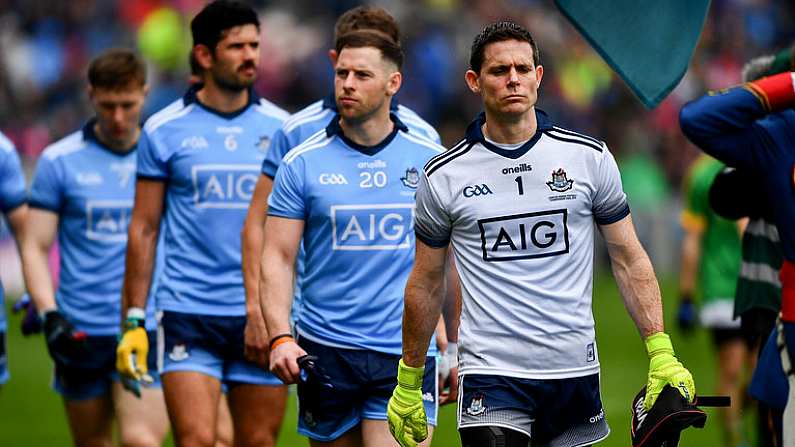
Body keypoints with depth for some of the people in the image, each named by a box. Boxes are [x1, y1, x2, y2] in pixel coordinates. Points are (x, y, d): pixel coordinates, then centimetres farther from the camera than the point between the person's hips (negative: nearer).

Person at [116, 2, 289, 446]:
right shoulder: (164, 130, 2)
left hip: (264, 317, 2)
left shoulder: (280, 128, 7)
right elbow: (144, 229, 6)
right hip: (188, 313, -2)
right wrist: (134, 319, 2)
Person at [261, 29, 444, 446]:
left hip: (407, 355, 0)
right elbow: (277, 257, -1)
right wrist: (280, 337, -14)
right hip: (324, 353, 0)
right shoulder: (302, 162, 1)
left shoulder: (431, 160, 4)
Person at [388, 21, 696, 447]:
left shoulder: (590, 156, 3)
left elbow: (628, 259, 7)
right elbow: (426, 283, 9)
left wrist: (661, 353, -2)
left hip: (576, 372, 2)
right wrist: (408, 385, 11)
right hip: (490, 375, -2)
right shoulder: (443, 176, 1)